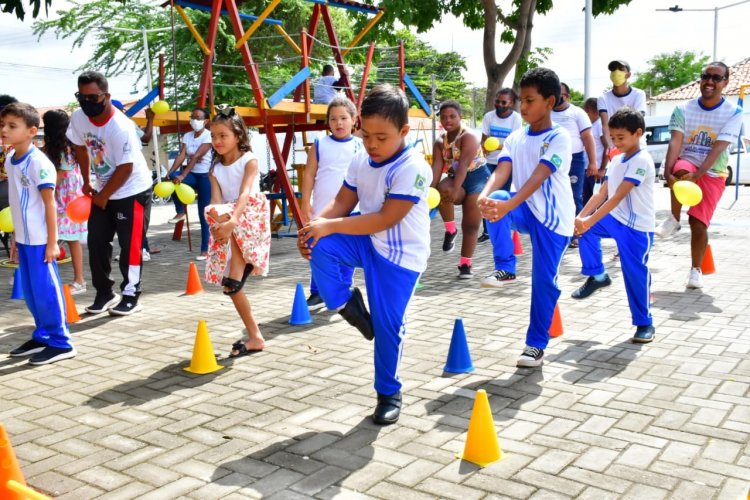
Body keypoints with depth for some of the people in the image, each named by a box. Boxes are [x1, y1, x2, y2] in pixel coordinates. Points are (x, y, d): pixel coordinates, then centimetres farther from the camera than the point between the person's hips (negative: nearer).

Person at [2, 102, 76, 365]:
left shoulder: (38, 162, -15)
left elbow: (49, 203, -15)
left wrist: (52, 242, -16)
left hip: (39, 240, -8)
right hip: (23, 239, 8)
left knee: (45, 290, -1)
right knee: (30, 291, 15)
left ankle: (60, 343, 9)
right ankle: (42, 336, 29)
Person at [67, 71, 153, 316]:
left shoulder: (121, 127, -28)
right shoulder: (78, 118, -7)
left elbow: (125, 168, -24)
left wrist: (103, 196, -15)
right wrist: (86, 183, 11)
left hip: (133, 192, -7)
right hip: (103, 191, 7)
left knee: (130, 246, -3)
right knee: (97, 244, 9)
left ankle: (131, 296, 9)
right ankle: (105, 293, 23)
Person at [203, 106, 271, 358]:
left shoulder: (249, 160, -8)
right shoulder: (215, 170, 6)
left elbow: (245, 194, -24)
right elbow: (215, 202, -8)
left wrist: (231, 221, -41)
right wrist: (218, 226, -30)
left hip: (251, 222, -6)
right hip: (228, 233, 6)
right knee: (232, 286, 2)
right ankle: (255, 337, 12)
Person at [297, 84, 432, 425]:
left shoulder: (412, 168, -23)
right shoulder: (361, 161, -1)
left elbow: (386, 219, -27)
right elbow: (342, 202, 3)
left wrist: (330, 226, -28)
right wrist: (316, 225, -18)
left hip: (400, 255, -6)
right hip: (367, 241, 6)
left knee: (387, 326, -1)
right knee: (320, 247, -21)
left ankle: (389, 393, 21)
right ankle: (346, 304, 3)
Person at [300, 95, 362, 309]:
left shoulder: (360, 146, 1)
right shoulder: (319, 144, 0)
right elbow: (309, 174, 1)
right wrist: (305, 203, -3)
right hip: (322, 210, 0)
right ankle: (317, 292, 20)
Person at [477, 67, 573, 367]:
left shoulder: (559, 137, -11)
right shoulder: (515, 137, 5)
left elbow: (538, 178, -25)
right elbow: (501, 171, -11)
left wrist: (508, 206, -40)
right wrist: (485, 196, -33)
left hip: (553, 217, -4)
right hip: (525, 210, 4)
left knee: (544, 281, -1)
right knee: (495, 202, -28)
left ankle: (536, 344, 15)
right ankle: (505, 268, -16)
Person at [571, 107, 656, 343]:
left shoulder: (641, 161, -17)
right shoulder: (616, 161, 9)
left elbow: (617, 197, -24)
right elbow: (601, 194, 3)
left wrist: (589, 221, -28)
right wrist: (581, 217, -11)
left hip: (637, 227, -7)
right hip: (615, 220, 7)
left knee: (636, 274, -2)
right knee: (583, 225, -12)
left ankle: (644, 323, 17)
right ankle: (597, 275, 3)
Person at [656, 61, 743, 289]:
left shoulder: (734, 113, -9)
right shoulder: (683, 109, -5)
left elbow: (718, 148, -20)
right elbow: (675, 142, -16)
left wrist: (697, 175, -34)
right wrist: (667, 172, -32)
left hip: (713, 175, 0)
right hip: (686, 164, 1)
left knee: (699, 223, -8)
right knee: (681, 171, -37)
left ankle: (696, 270, 12)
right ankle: (674, 220, -14)